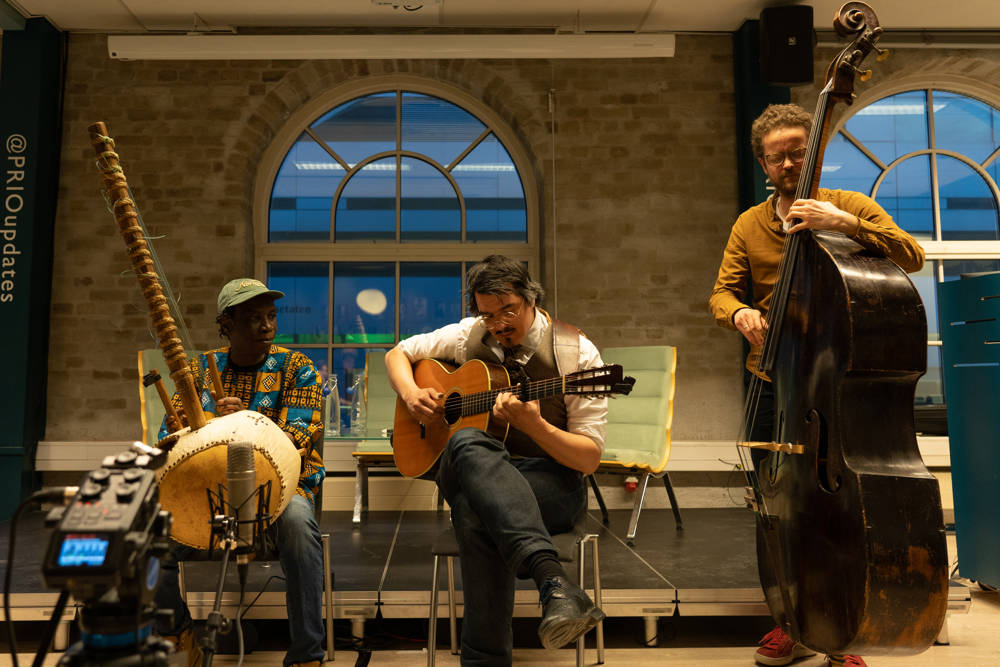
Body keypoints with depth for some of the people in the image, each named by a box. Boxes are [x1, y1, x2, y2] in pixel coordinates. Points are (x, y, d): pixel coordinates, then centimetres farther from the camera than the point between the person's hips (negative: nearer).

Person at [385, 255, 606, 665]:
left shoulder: (576, 353, -6)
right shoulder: (470, 336, 7)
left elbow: (590, 459, -8)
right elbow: (398, 353, 21)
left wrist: (531, 423, -25)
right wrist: (410, 394, -1)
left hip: (550, 483, -3)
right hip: (465, 474, 3)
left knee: (474, 512, -39)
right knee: (469, 443, -38)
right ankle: (553, 581, -50)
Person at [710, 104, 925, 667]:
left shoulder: (852, 208, 3)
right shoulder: (750, 226, 13)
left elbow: (913, 257, -12)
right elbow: (722, 291, 7)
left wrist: (848, 224, -26)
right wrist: (738, 312, -17)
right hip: (774, 383, 3)